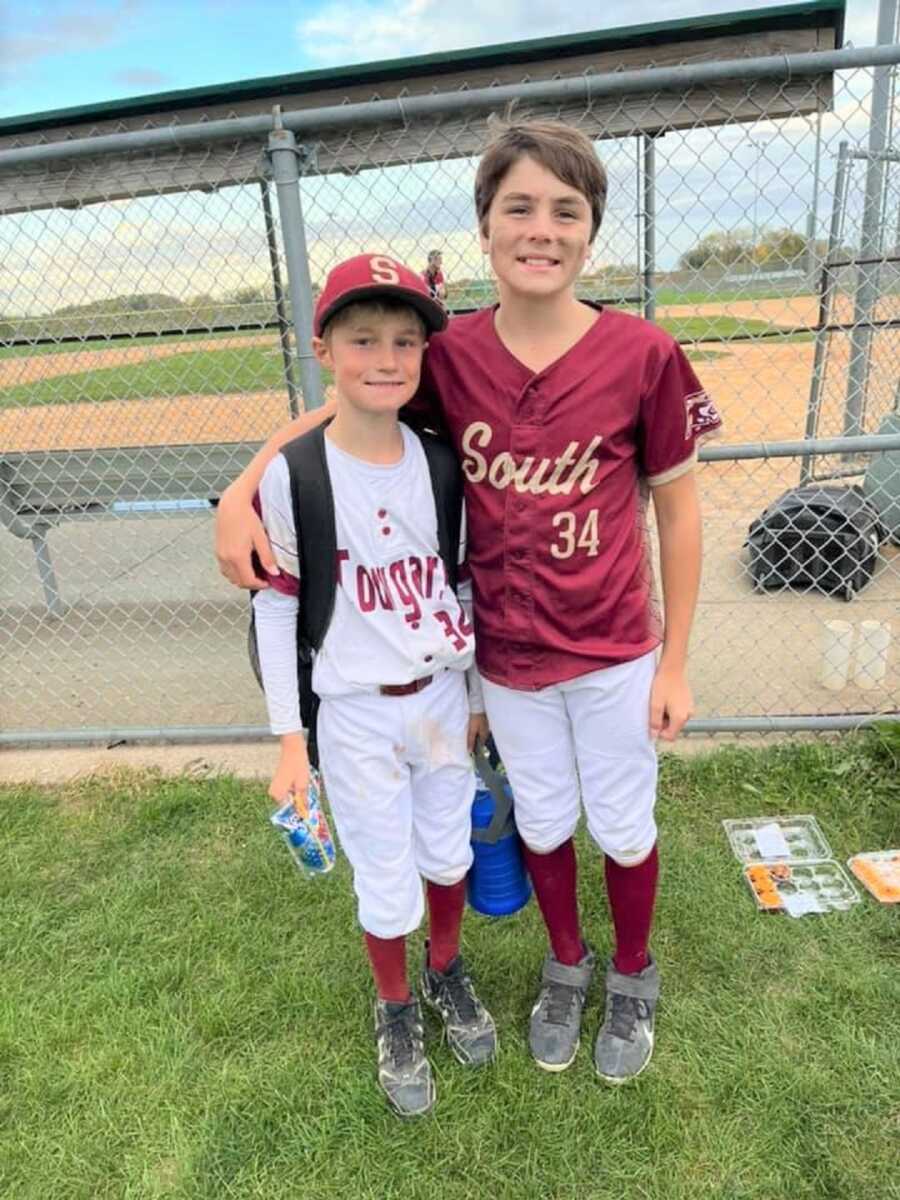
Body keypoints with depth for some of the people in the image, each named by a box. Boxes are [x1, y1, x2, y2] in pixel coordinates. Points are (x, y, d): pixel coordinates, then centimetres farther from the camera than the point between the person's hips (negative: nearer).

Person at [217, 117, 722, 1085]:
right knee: (541, 823, 21)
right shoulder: (450, 356, -11)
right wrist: (239, 494, -11)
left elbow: (677, 511, -8)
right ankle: (566, 964, 51)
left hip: (615, 651, -1)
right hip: (506, 655, 2)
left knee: (622, 827, 18)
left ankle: (633, 978, 49)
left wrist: (674, 661, -4)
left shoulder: (643, 356, -16)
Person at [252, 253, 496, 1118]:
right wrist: (289, 739, -7)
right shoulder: (291, 474, -17)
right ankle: (396, 1010, 43)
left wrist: (478, 696, 9)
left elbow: (463, 584, 5)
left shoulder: (441, 461, -5)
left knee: (448, 855, 21)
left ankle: (447, 972, 51)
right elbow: (275, 608, -9)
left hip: (442, 697, 4)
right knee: (386, 883, 12)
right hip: (354, 716, -3)